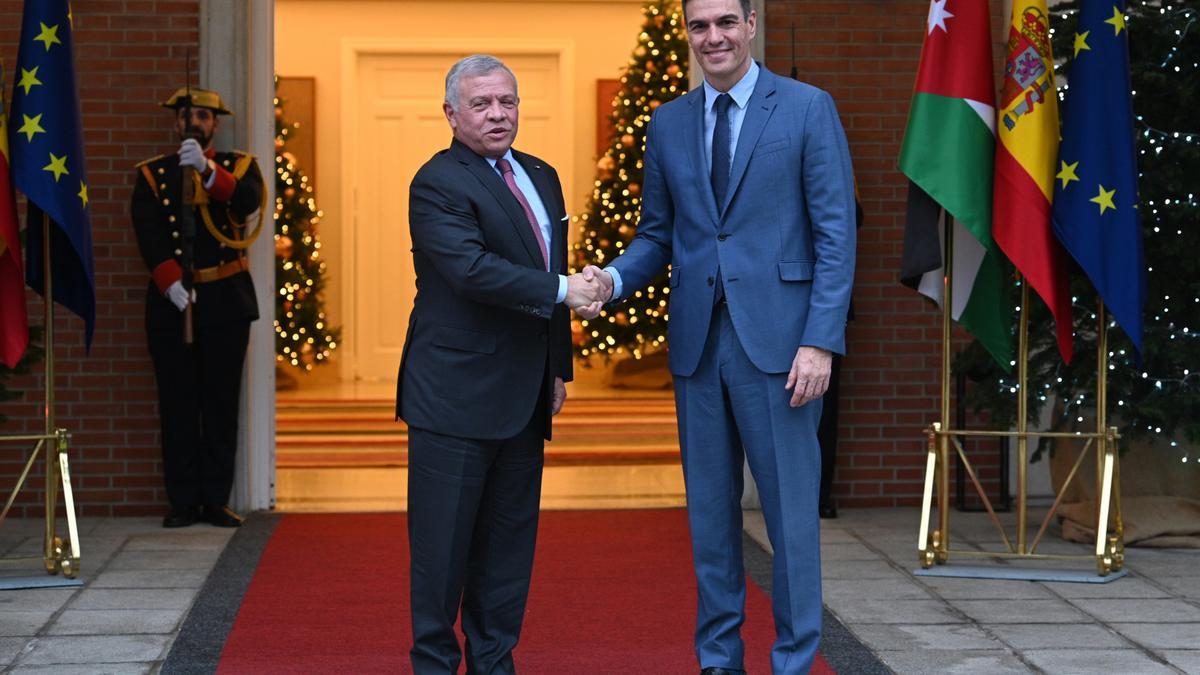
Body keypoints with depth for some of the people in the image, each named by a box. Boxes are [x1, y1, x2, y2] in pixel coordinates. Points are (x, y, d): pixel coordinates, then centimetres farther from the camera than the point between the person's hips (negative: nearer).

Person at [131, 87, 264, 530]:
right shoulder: (152, 174, 9)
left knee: (222, 402, 1)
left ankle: (216, 500, 6)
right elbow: (148, 233, -4)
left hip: (226, 301, 0)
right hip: (171, 302, 0)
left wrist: (207, 169, -30)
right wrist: (171, 282, -18)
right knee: (177, 405, 0)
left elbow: (249, 202, -15)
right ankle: (183, 501, 5)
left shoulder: (238, 166, 8)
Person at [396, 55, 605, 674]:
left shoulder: (540, 176, 15)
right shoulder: (438, 184, -11)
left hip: (523, 399, 8)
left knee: (509, 538, 11)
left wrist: (560, 366, 18)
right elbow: (472, 269, -24)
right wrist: (562, 290, -22)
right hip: (455, 396, -7)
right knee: (444, 542, -1)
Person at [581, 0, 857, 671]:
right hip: (698, 340, 4)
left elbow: (836, 233, -5)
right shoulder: (668, 123, 12)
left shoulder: (808, 108, -1)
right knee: (710, 510, 10)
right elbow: (658, 235, 15)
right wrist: (613, 277, -7)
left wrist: (821, 341, -13)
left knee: (791, 507, -1)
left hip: (776, 338, -4)